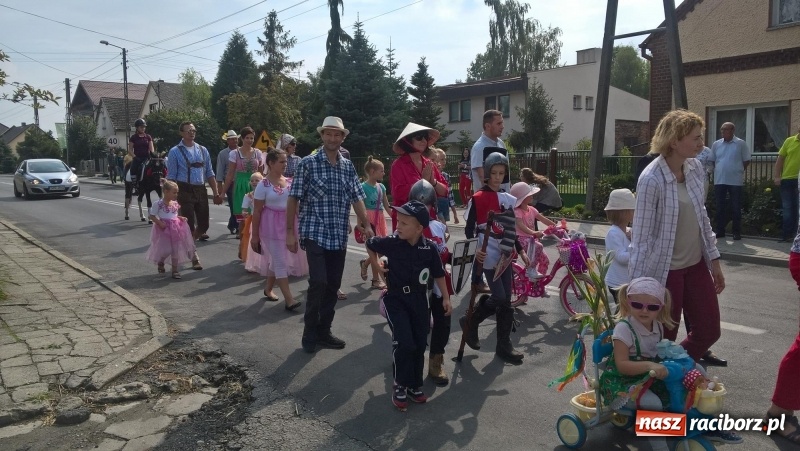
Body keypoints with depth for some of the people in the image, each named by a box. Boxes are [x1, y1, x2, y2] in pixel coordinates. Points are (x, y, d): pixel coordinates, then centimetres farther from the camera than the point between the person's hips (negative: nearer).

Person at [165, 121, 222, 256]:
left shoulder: (203, 150, 10)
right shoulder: (175, 152, -3)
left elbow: (209, 174, 11)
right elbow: (171, 177, -3)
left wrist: (216, 193, 6)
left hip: (201, 190, 4)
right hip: (185, 191, -4)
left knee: (204, 224, 8)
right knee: (189, 226, 1)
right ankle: (193, 258, 14)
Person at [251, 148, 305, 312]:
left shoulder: (289, 182, 6)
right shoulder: (263, 185, -9)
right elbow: (257, 211, -7)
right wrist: (254, 235, -7)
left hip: (287, 224, 6)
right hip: (271, 226, -6)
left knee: (276, 260, 15)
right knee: (280, 262, -7)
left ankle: (268, 289, 35)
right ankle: (289, 299, -6)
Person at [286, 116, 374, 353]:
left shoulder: (348, 166, 9)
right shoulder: (308, 163, -4)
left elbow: (357, 198, 9)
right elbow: (293, 199, -5)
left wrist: (366, 225, -2)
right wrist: (290, 231, -8)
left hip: (339, 237, 5)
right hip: (315, 234, -5)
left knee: (333, 286, 9)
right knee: (318, 283, -12)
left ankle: (323, 332, 23)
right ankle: (309, 334, 7)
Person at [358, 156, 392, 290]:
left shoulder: (381, 187, 9)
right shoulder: (363, 187, -11)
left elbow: (387, 206, 13)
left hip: (380, 220, 7)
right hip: (369, 220, -7)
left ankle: (365, 263, 36)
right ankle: (376, 279, 11)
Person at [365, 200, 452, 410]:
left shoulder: (430, 248, -9)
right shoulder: (391, 243, -13)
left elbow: (438, 274, 4)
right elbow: (370, 244, 6)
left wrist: (446, 298, 6)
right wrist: (377, 265, 3)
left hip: (419, 300, 3)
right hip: (396, 300, -2)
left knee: (419, 344, 9)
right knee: (404, 343, -13)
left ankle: (415, 385, 27)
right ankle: (400, 385, 7)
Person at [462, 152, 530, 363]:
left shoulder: (509, 199, 10)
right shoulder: (477, 199, -8)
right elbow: (469, 229, -10)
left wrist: (521, 252, 17)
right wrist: (474, 250, -24)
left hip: (505, 256, 6)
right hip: (489, 257, -6)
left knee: (505, 300, 7)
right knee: (499, 298, -10)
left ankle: (504, 346, 17)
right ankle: (470, 321, 15)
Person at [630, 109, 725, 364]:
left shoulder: (696, 168, 0)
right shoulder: (652, 180, -23)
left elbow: (701, 218, 12)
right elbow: (641, 237, -21)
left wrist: (714, 259, 14)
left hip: (696, 265, 7)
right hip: (665, 270, -7)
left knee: (709, 331, 14)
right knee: (664, 341, 7)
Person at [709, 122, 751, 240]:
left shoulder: (741, 143, -3)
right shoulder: (716, 144, 7)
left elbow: (746, 161, 2)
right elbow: (712, 161, 15)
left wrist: (738, 170, 3)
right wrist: (720, 170, 8)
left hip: (735, 181, -3)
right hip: (719, 181, 3)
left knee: (736, 208, 2)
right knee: (720, 207, 8)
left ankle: (737, 232, 9)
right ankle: (720, 230, 16)